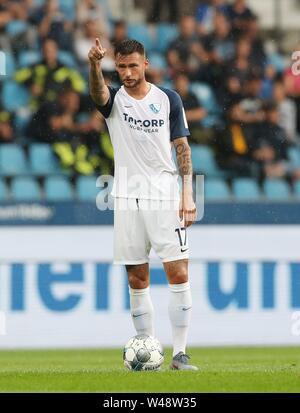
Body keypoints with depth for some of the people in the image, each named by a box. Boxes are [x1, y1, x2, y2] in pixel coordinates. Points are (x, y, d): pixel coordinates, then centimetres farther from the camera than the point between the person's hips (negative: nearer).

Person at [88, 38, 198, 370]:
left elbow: (182, 147, 6)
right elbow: (97, 92, -21)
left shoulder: (168, 99, 4)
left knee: (178, 274, -8)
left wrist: (188, 194, -4)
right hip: (128, 199, 1)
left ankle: (179, 352, -4)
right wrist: (94, 64, -44)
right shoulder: (113, 100, 3)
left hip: (164, 196, -1)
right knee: (137, 280, 3)